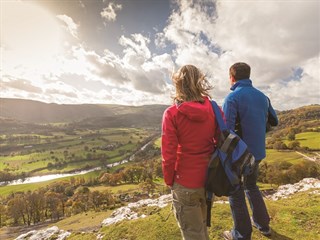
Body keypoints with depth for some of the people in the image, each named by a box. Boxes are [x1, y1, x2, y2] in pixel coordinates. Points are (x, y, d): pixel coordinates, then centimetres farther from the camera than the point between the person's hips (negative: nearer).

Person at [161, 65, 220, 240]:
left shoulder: (172, 113, -19)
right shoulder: (213, 108, -7)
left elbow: (169, 153, -17)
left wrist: (169, 181, -1)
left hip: (186, 182, -4)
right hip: (210, 177, 5)